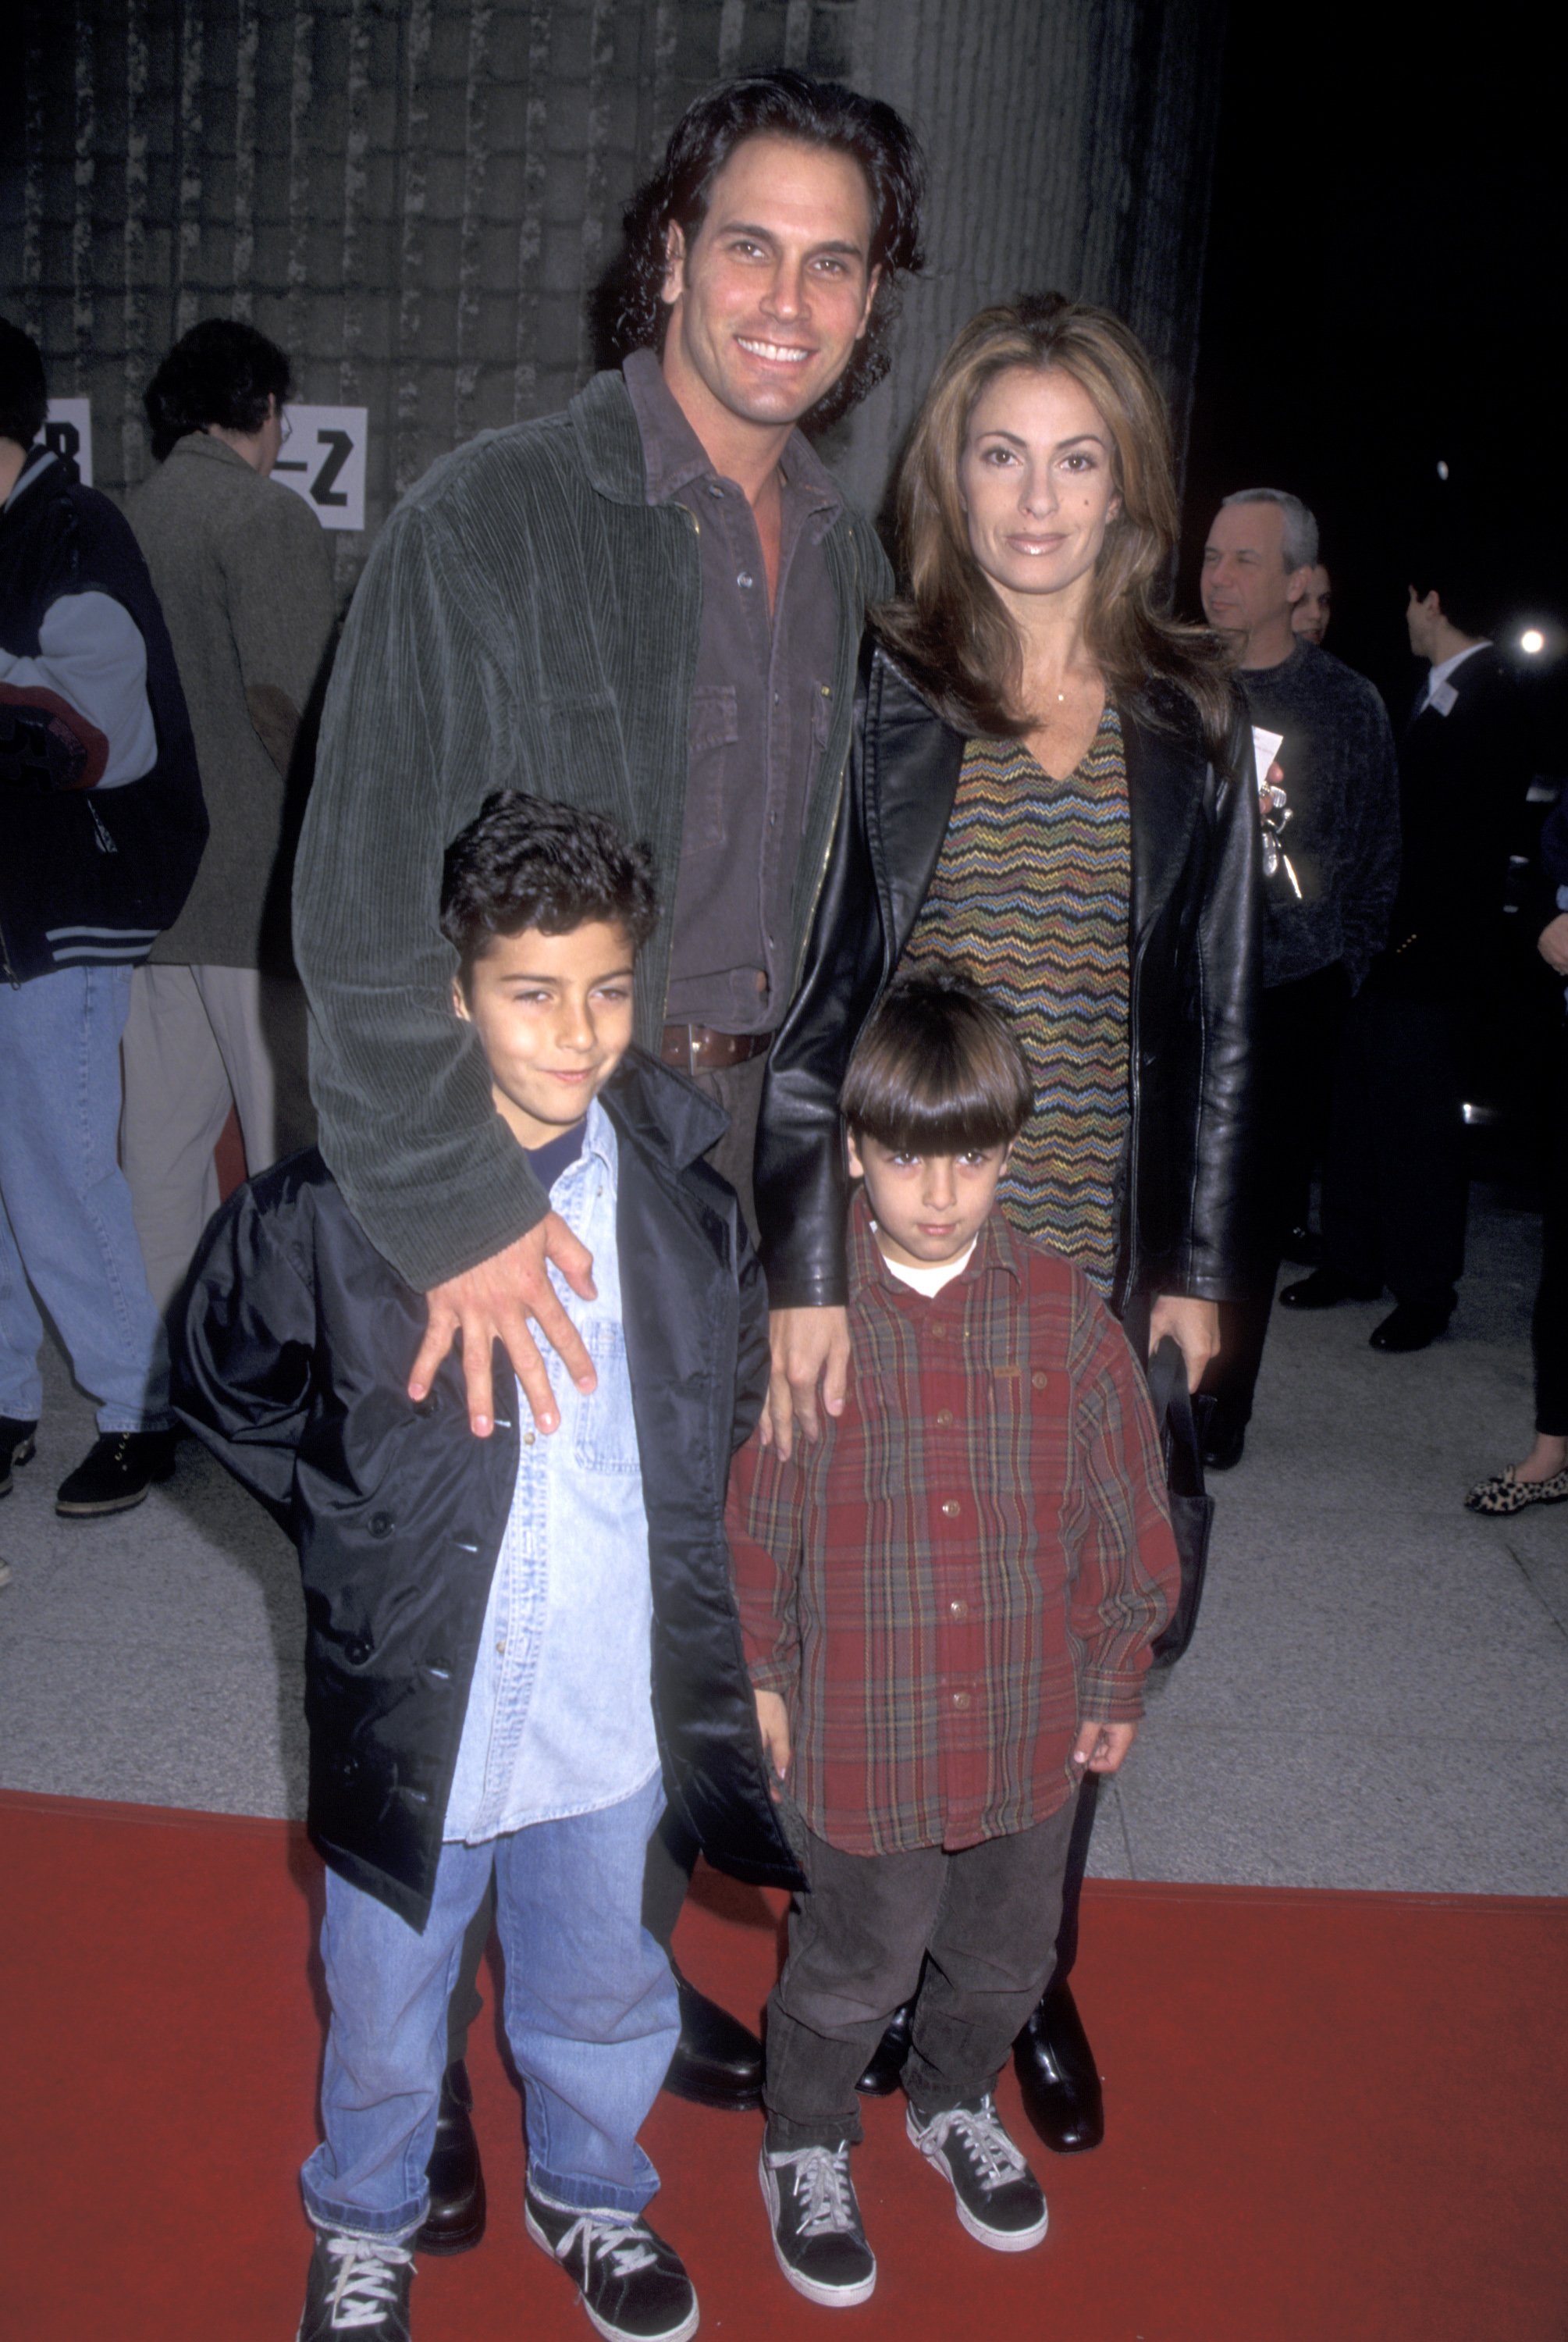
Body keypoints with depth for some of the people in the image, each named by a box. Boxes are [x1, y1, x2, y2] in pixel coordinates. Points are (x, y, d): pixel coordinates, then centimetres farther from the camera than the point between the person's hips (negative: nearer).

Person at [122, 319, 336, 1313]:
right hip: (254, 875, -8)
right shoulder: (267, 515, -9)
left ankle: (165, 1328, 22)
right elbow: (285, 697, -19)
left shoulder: (132, 512, 14)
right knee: (291, 1126, -1)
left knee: (166, 1118, 13)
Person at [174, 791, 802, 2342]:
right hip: (410, 1705, -2)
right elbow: (227, 1386, 0)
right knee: (383, 2012, 22)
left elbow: (731, 1410, 9)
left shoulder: (685, 1204, -8)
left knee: (597, 1994, 25)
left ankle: (590, 2191, 55)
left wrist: (670, 1558, 6)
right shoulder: (338, 1208, -18)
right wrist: (355, 1526, -4)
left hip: (613, 1702, 2)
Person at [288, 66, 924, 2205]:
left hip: (729, 1147, 6)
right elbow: (365, 899, -15)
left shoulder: (850, 566, 8)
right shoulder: (489, 524, -11)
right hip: (500, 1161, -5)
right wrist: (453, 1200, -22)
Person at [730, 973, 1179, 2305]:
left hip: (1030, 1719, 3)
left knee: (1006, 1958, 24)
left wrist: (1118, 1678, 7)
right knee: (855, 1969, 15)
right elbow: (752, 1517, -4)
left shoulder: (1062, 1312, -7)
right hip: (862, 1728, -3)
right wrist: (763, 1679, 1)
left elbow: (1126, 1508, 2)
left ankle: (956, 2103, 54)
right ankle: (806, 2147, 44)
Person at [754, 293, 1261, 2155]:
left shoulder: (1190, 722, 5)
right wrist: (804, 1267, -11)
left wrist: (1199, 1266, 6)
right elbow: (802, 998, -6)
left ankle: (1029, 1979, 34)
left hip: (1093, 1258, 2)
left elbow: (1215, 1019, 8)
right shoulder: (872, 694, -3)